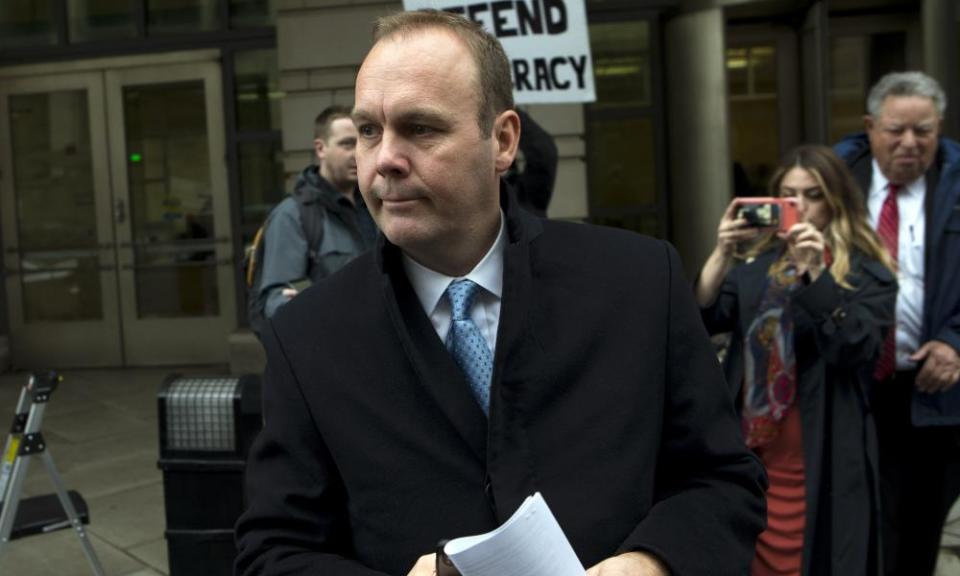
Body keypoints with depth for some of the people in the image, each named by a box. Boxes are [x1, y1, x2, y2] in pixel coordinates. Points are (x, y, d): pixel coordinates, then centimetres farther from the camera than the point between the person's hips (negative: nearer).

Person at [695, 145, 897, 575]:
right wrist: (722, 253, -17)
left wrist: (814, 273, -27)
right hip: (750, 450, 4)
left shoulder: (866, 273, -1)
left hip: (821, 459, -3)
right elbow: (700, 321, -3)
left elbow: (855, 348, -17)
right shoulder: (754, 265, 10)